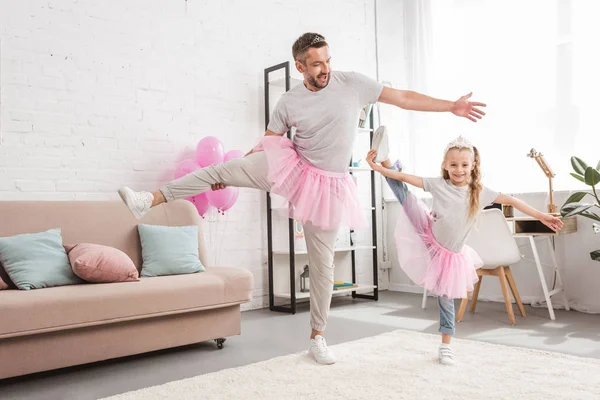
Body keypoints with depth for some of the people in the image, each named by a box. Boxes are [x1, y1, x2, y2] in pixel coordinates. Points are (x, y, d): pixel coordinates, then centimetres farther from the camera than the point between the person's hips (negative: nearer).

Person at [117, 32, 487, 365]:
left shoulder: (353, 83, -5)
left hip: (327, 184, 0)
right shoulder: (290, 102, -4)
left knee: (323, 262, 5)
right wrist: (236, 170, 1)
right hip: (292, 166, 1)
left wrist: (452, 106, -1)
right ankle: (153, 199, -14)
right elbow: (268, 142, 7)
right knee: (222, 169, -20)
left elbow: (403, 97, -1)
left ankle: (318, 338, 19)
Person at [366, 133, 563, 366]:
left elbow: (511, 201, -4)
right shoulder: (438, 185, -12)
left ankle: (445, 347, 21)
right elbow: (404, 178, -14)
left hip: (450, 253, 1)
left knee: (446, 300, 8)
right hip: (428, 238, 0)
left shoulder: (479, 192, -9)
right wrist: (380, 168, -21)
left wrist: (541, 216, -6)